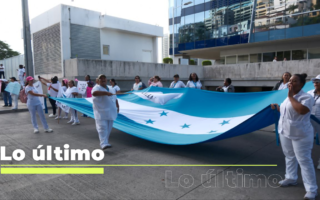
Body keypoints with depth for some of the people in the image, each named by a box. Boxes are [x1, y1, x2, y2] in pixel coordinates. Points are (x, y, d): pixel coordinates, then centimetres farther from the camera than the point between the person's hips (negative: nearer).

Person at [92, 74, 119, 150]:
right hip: (101, 113, -6)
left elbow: (115, 99, 28)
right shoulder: (97, 87, -3)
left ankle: (106, 141, 23)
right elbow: (94, 93, -28)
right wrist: (106, 93, -34)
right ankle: (104, 144, -18)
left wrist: (117, 107, 16)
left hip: (111, 112, 6)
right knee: (102, 128, -14)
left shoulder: (111, 89, 20)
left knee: (109, 128, 10)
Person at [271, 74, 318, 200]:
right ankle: (291, 178, 38)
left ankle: (311, 189, 10)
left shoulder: (306, 97, -16)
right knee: (289, 156, 20)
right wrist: (277, 107, 9)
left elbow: (302, 110, -35)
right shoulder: (288, 97, 10)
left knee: (304, 161, -2)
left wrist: (291, 96, -25)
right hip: (285, 132, 8)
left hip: (300, 135, -8)